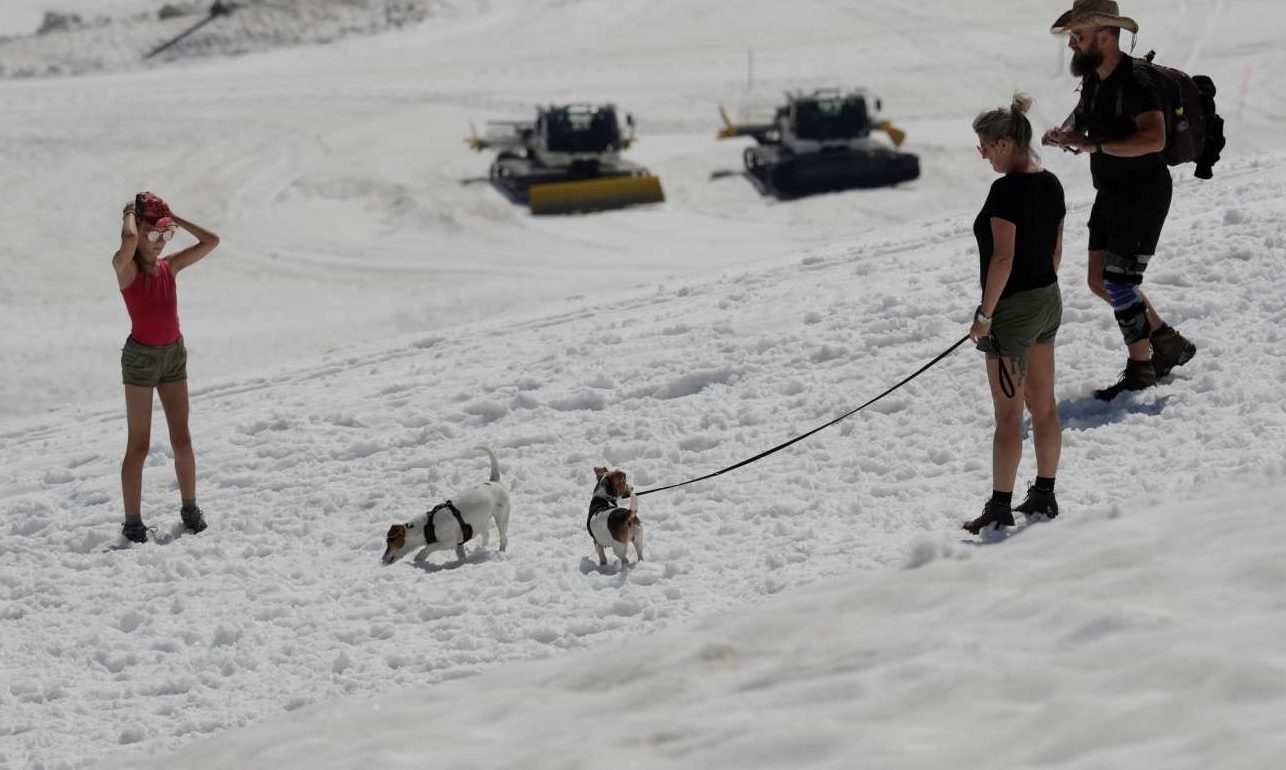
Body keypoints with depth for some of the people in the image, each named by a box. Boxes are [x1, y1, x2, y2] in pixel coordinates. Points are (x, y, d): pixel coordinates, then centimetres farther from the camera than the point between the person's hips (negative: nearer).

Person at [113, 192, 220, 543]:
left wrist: (173, 219, 2)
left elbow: (210, 241, 5)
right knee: (139, 445, -3)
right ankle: (133, 522, 2)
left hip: (174, 354, 6)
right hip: (141, 356, -6)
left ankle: (190, 509, 23)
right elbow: (129, 239, -33)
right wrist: (130, 213, -13)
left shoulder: (170, 266, 6)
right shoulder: (126, 268, -11)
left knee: (182, 439, 10)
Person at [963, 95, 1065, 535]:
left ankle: (1000, 509, 3)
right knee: (1044, 406, 15)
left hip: (1013, 307, -8)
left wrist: (985, 315, -17)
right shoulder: (1051, 184, 5)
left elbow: (1004, 258, -23)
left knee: (1008, 414, -2)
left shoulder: (1007, 189, -21)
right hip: (1048, 300, 8)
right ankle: (1044, 496, 24)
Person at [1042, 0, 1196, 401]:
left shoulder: (1135, 81, -21)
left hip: (1143, 194, -9)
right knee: (1100, 281, 10)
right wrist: (1065, 132, 1)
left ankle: (1140, 371, 6)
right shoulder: (1094, 77, 7)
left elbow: (1154, 139, -33)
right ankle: (1168, 343, 23)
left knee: (1119, 284, -8)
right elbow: (1083, 113, 25)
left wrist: (1094, 146, -34)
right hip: (1111, 194, 9)